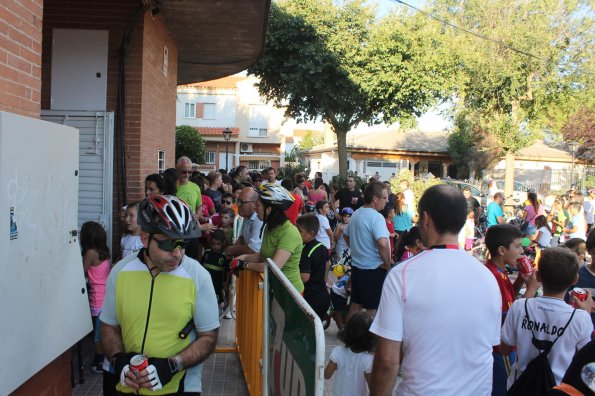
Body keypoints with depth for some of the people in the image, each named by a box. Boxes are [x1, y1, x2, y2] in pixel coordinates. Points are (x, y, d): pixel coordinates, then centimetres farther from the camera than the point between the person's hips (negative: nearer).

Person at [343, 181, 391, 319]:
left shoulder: (356, 214, 8)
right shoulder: (376, 217, -20)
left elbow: (346, 235, 22)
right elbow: (383, 243, -33)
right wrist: (387, 263, -19)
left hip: (356, 266, 8)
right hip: (374, 269, -8)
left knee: (356, 304, 19)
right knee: (373, 309, 3)